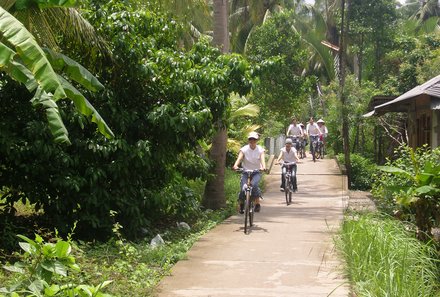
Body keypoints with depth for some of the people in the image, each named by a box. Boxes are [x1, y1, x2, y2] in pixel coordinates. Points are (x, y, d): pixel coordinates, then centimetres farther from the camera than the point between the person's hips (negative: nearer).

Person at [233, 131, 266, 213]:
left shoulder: (260, 150, -5)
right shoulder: (244, 149, -6)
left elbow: (262, 159, -20)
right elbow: (239, 158, -21)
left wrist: (263, 167, -43)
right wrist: (235, 165, -42)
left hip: (256, 172, -1)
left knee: (254, 185, -30)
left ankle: (257, 203, -15)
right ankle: (241, 204, 11)